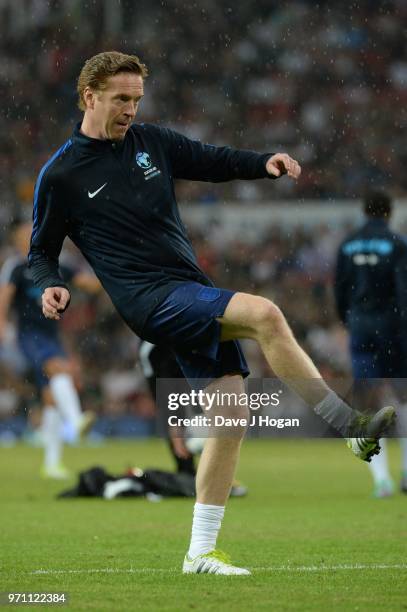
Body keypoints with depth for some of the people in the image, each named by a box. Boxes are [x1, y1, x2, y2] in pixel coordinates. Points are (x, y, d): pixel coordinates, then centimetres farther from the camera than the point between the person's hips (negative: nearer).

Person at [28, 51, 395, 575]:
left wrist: (265, 163, 2)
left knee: (231, 418, 0)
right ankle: (352, 428, -24)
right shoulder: (60, 176, 0)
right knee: (263, 314, -28)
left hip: (193, 295, 7)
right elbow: (42, 250, 9)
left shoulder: (151, 142, 12)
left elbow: (213, 161, 21)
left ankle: (200, 553, 10)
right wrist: (50, 287, -11)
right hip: (151, 299, -7)